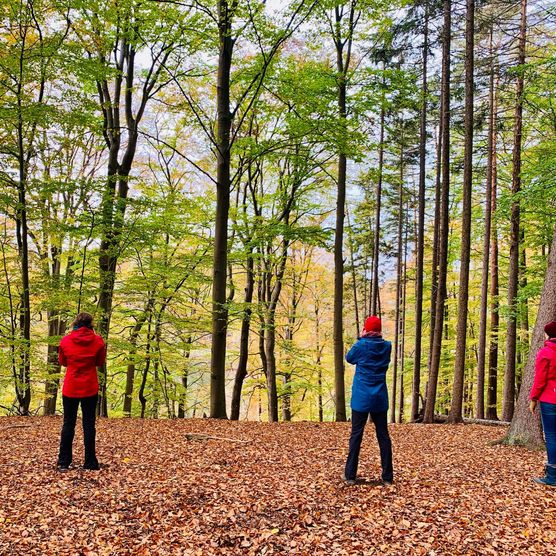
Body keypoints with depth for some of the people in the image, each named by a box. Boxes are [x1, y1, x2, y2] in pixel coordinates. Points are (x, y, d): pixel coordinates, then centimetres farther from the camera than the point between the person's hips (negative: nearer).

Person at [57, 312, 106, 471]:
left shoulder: (66, 340, -4)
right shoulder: (98, 341, -6)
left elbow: (62, 362, 10)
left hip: (70, 388, 1)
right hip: (90, 388, -1)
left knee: (68, 424, 10)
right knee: (89, 424, 5)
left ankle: (63, 462, 10)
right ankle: (90, 463, 6)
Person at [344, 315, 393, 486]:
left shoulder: (361, 345, -8)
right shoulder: (387, 346, 1)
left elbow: (349, 358, 9)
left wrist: (361, 340, 9)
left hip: (361, 398, -3)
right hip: (380, 399, 3)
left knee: (356, 435, 4)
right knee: (383, 435, 7)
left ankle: (350, 475, 6)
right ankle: (387, 477, 9)